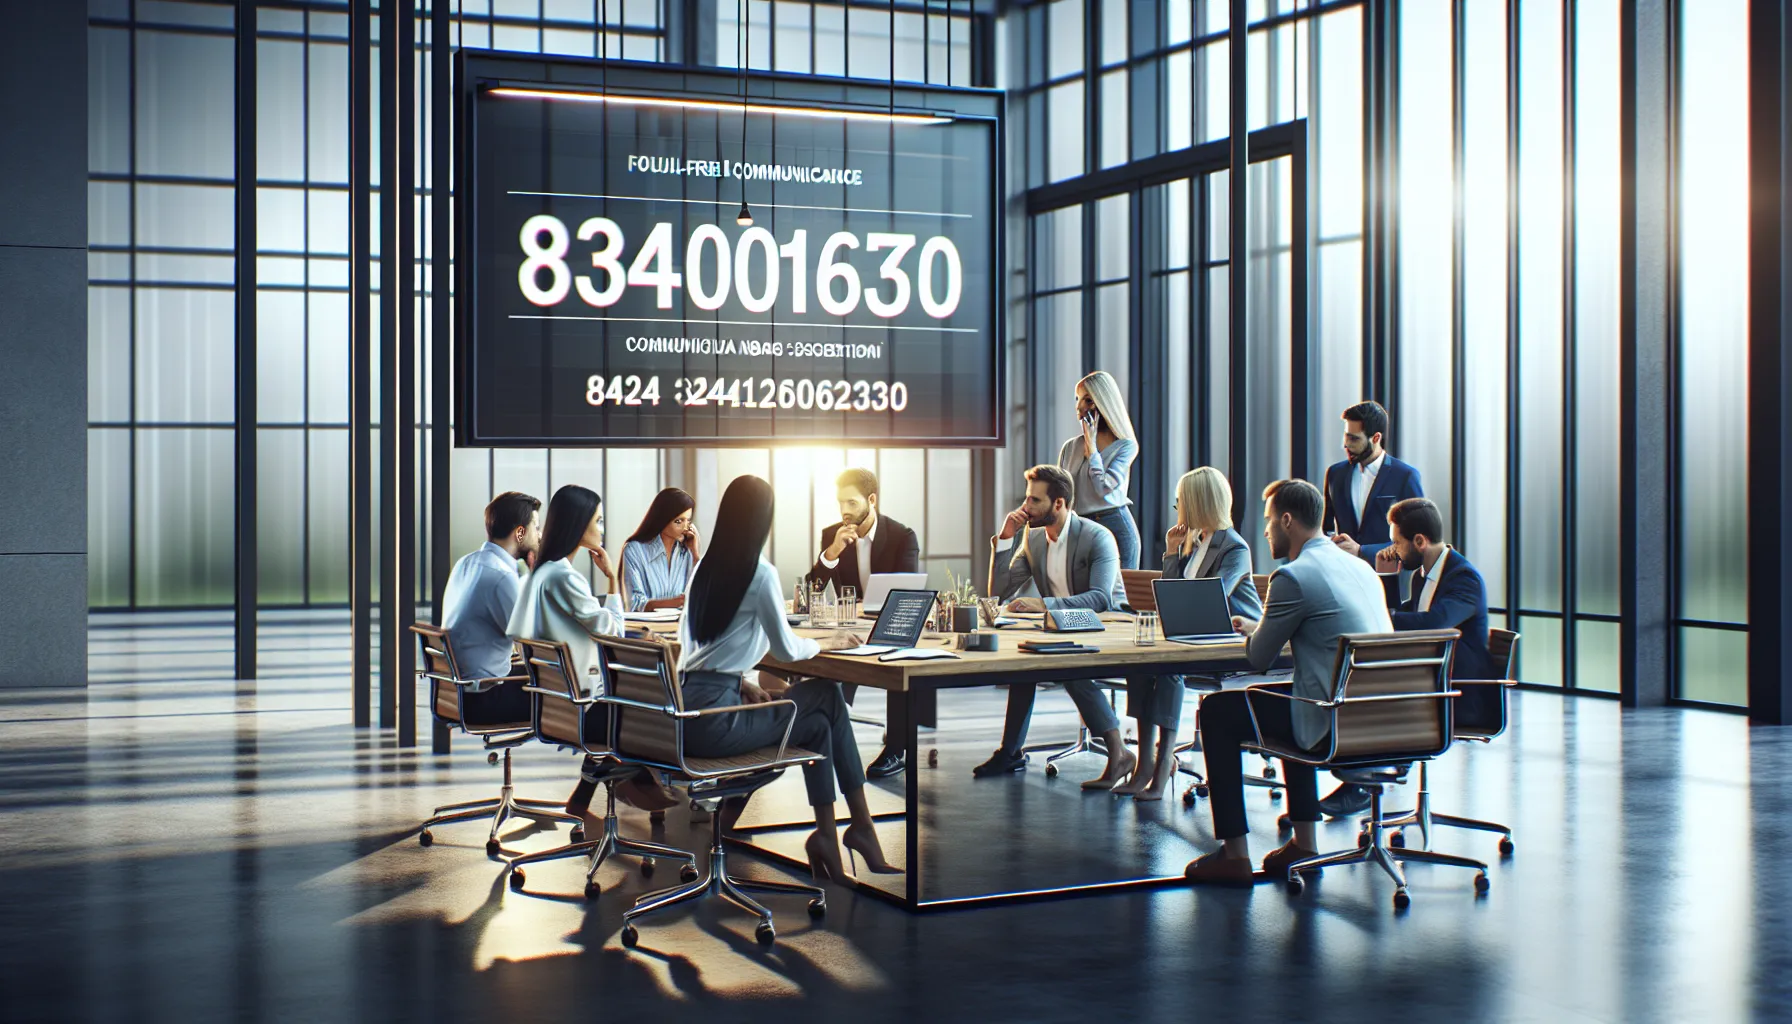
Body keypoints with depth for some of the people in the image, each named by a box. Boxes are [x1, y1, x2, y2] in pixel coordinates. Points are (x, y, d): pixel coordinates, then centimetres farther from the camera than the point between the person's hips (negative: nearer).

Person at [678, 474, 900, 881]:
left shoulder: (704, 568, 12)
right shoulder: (760, 574, -10)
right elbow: (787, 649, -4)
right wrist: (826, 644, 15)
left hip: (683, 714, 8)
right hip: (714, 721, -8)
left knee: (817, 722, 19)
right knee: (826, 696, 8)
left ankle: (826, 836, 18)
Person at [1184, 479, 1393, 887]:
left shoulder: (1293, 577, -13)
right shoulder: (1359, 567, 13)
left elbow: (1259, 659, -5)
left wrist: (1255, 631, 17)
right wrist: (1261, 626, 25)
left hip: (1339, 726, -9)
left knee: (1216, 711, 6)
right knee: (1287, 696, 35)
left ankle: (1233, 855, 8)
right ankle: (1304, 845, 33)